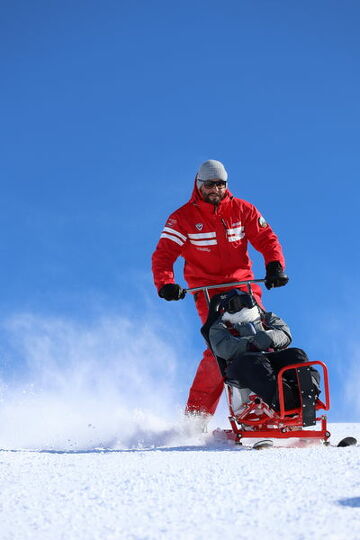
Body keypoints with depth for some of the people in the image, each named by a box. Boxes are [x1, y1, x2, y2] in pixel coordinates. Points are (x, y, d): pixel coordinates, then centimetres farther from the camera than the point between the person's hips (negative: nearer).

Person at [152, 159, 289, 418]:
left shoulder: (242, 210, 8)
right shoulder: (183, 218, 2)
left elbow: (266, 239, 10)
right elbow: (163, 254, -3)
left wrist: (275, 266, -8)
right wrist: (165, 284, -20)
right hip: (207, 290, -3)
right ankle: (197, 414, -13)